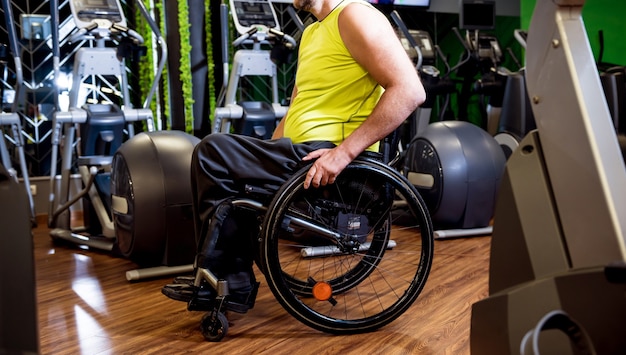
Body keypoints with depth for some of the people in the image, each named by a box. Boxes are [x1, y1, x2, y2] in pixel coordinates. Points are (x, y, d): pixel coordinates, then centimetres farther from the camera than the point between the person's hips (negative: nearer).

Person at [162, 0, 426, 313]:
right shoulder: (313, 33, 20)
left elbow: (409, 91, -21)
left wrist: (344, 152, -25)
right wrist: (265, 156, 12)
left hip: (332, 163, -10)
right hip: (303, 156, 10)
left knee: (212, 153, -12)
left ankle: (219, 282, 0)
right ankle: (233, 282, 17)